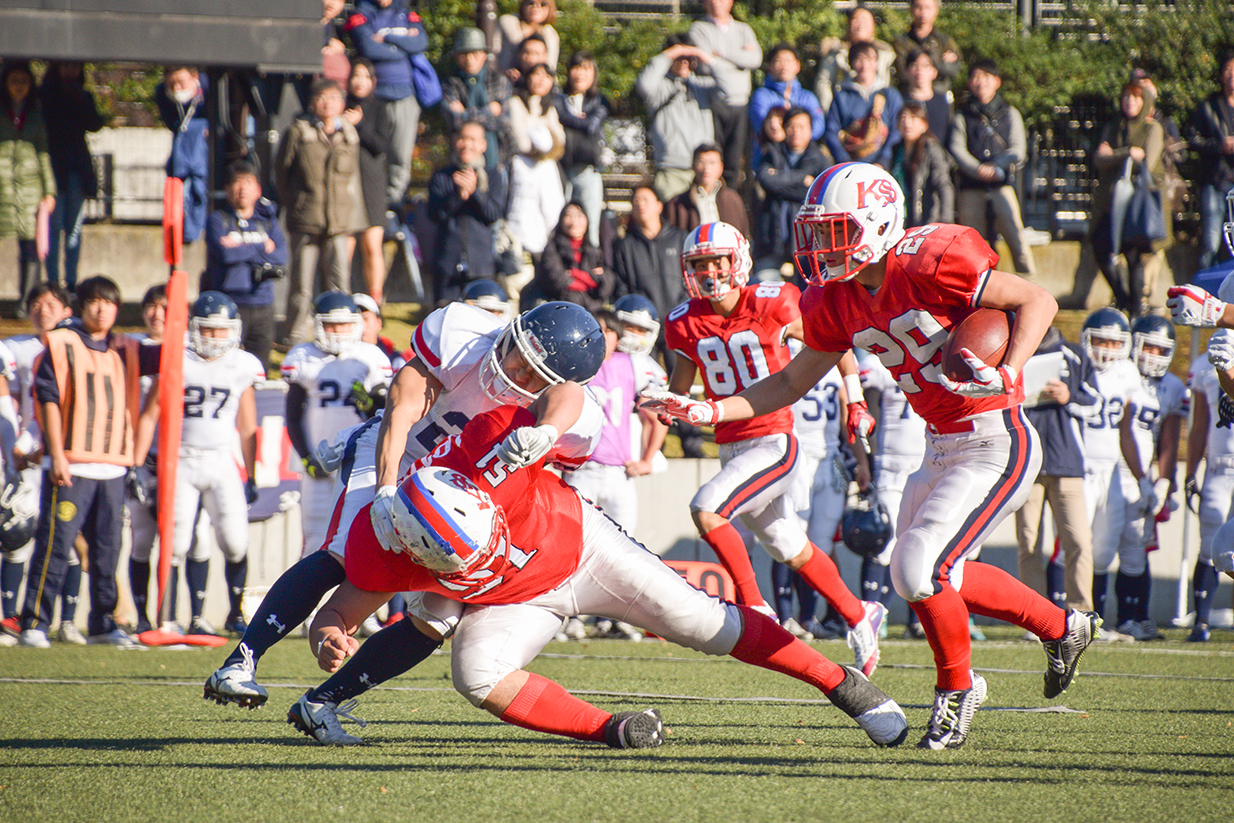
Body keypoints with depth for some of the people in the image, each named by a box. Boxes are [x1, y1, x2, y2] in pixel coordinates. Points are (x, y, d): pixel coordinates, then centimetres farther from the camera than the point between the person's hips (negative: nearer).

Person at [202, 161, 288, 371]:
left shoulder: (268, 220, 14)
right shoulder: (218, 219, 4)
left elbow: (281, 256, -2)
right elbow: (225, 253, -14)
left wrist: (241, 249, -9)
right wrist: (263, 247, -3)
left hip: (262, 305, 4)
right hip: (230, 304, -3)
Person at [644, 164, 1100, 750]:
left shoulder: (928, 262, -22)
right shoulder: (839, 302, 2)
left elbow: (1037, 301, -16)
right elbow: (793, 382, 14)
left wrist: (1008, 374, -29)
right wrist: (710, 411, 4)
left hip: (996, 444, -9)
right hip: (941, 448, 9)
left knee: (919, 572, -15)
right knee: (918, 575, 16)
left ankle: (957, 685, 12)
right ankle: (1062, 627, 34)